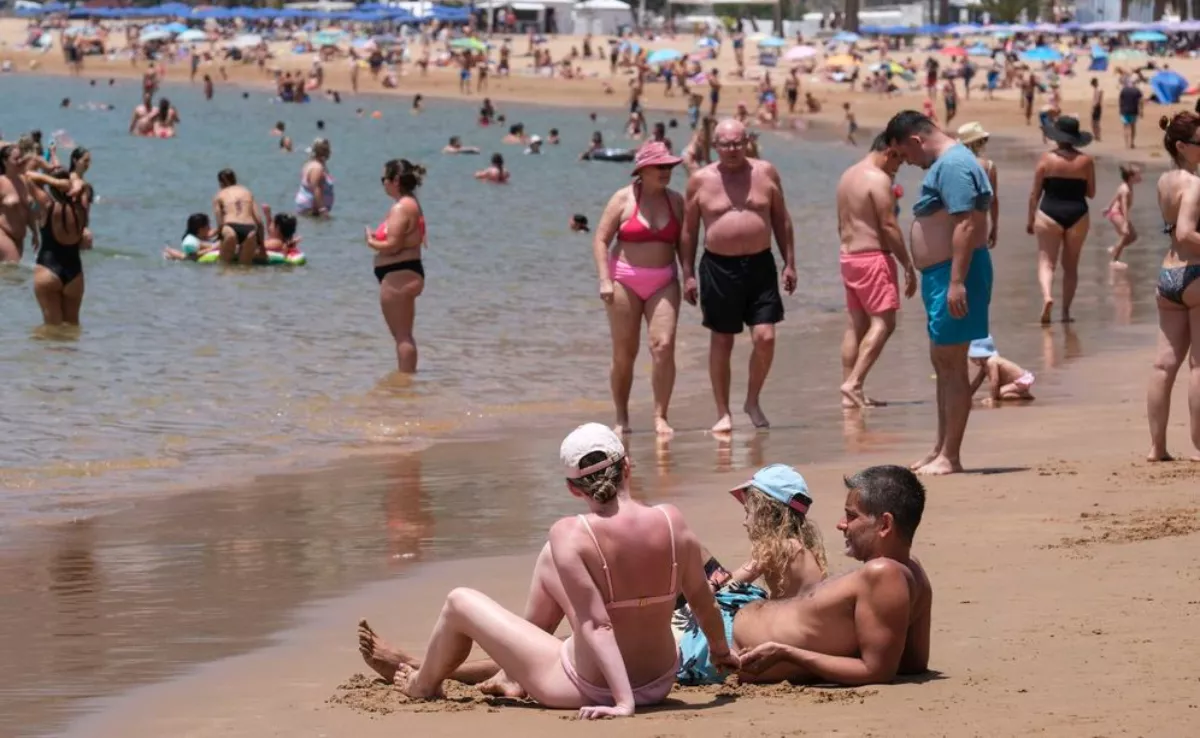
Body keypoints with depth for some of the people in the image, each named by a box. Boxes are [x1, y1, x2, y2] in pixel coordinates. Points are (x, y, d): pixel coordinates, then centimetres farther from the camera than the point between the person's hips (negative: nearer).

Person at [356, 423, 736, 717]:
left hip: (592, 691, -5)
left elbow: (596, 625, -26)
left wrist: (622, 702, -24)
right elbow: (702, 599, 0)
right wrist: (721, 650, 18)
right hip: (661, 681, 5)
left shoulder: (571, 535, -23)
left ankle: (421, 684, 44)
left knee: (460, 602, 12)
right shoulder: (672, 521, -11)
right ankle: (514, 675, 42)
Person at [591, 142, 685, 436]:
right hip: (625, 281, -2)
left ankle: (660, 416, -8)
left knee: (664, 347, -13)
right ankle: (621, 418, 16)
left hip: (663, 283, 2)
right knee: (624, 354, 3)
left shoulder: (675, 200, 8)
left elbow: (682, 243, 15)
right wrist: (605, 279, -13)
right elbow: (600, 240, -4)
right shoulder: (624, 199, -2)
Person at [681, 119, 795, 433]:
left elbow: (782, 220, 11)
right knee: (721, 342, 5)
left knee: (765, 338, -7)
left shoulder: (765, 173, 4)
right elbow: (689, 230, 5)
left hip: (760, 265, 1)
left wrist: (789, 263, 7)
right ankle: (723, 412, 15)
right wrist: (688, 274, 2)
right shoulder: (701, 180, 0)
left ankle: (753, 401, 15)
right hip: (719, 266, -1)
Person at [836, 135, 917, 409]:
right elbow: (889, 226, -17)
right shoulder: (879, 179, -13)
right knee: (883, 322, -7)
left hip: (848, 256, 9)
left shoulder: (847, 176, 15)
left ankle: (850, 394, 7)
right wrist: (908, 266, -13)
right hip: (874, 257, -9)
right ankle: (853, 383, -17)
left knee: (856, 325, 9)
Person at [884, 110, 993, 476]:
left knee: (951, 364, -8)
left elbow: (966, 225, -24)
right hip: (942, 274, 11)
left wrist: (957, 282, -28)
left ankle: (950, 456, -7)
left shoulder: (952, 165, -16)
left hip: (955, 273, -11)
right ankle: (941, 450, 23)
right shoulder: (946, 163, 18)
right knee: (943, 363, 16)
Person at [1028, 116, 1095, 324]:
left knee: (1046, 261, -2)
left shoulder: (1047, 159, -4)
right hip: (1077, 214, 2)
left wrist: (1031, 219, 6)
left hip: (1050, 214, -2)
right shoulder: (1086, 161, -1)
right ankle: (1066, 311, 15)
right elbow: (1091, 193, 6)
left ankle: (1047, 296, -29)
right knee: (1071, 266, 13)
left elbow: (1035, 192, -2)